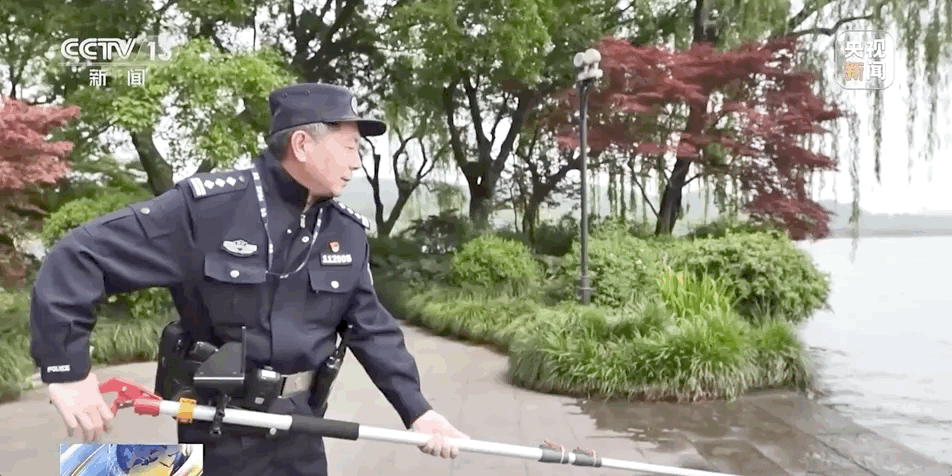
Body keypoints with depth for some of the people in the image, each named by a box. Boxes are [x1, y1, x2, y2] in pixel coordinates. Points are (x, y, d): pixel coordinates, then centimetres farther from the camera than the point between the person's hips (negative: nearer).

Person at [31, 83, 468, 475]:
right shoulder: (207, 205, -18)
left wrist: (416, 410, -3)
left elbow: (373, 330, 7)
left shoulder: (348, 232, 1)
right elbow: (78, 256, -16)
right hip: (221, 430, -5)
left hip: (301, 425, 5)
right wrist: (67, 369, -21)